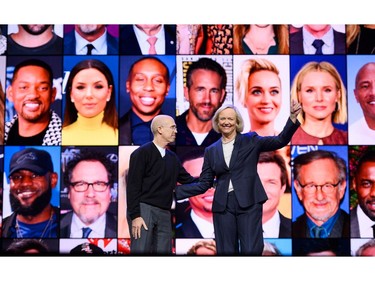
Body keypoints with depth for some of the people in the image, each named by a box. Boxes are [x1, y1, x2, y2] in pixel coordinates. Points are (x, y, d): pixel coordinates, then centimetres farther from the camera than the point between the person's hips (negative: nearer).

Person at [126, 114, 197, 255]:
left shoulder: (172, 157, 16)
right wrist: (135, 215, -17)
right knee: (141, 251, -12)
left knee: (164, 251, 4)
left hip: (164, 213, 7)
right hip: (143, 209, -7)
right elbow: (133, 186, -10)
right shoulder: (142, 153, -5)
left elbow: (187, 180, 18)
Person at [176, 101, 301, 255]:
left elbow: (280, 141, -5)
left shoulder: (250, 141, 5)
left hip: (249, 203, -2)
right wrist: (175, 190, 1)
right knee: (226, 251, 6)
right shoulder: (211, 150, 11)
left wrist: (292, 118, -20)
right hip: (223, 206, 3)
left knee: (251, 251, -7)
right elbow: (204, 183, 10)